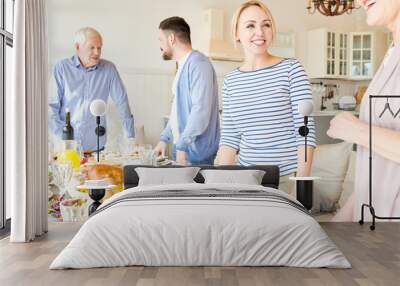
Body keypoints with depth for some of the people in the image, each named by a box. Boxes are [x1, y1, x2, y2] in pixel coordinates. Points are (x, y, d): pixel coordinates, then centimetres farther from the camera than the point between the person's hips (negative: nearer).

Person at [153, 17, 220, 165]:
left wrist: (182, 145, -21)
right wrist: (164, 138, 19)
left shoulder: (198, 64, -15)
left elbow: (201, 109, -23)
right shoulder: (183, 66, 14)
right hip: (182, 147, 8)